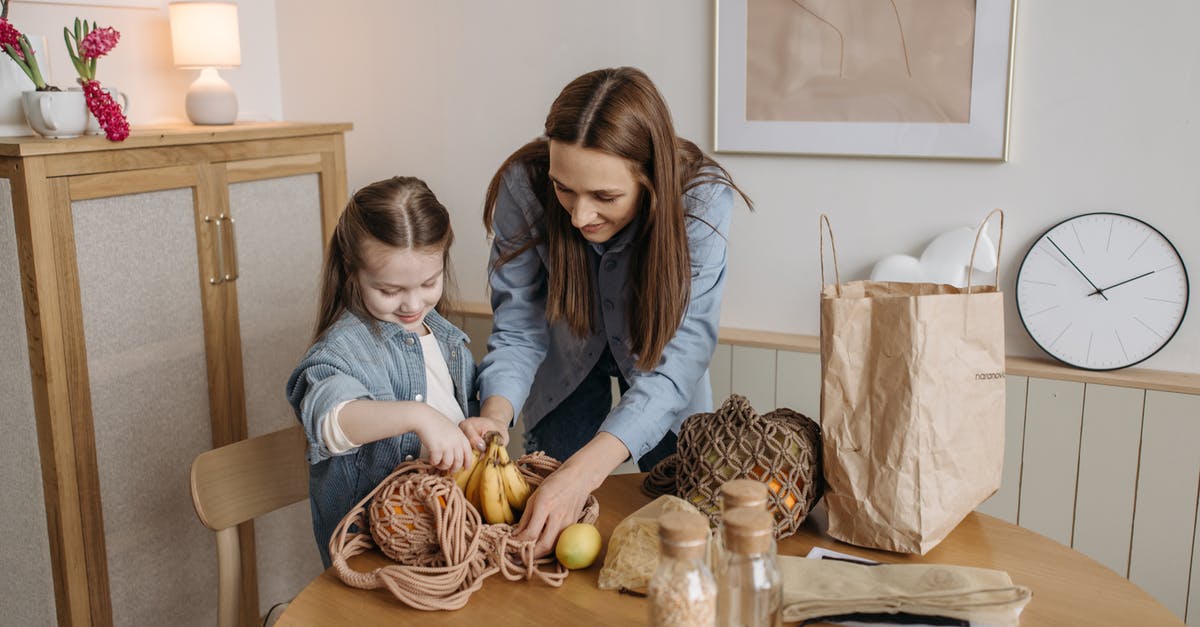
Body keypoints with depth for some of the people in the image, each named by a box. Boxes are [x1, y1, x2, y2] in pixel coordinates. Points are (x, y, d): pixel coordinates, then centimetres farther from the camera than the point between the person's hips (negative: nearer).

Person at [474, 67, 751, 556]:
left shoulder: (701, 198, -37)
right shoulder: (524, 184, -32)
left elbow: (675, 362, -40)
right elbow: (518, 329, -24)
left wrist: (585, 470, -53)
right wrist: (494, 415, -45)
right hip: (566, 363, 1)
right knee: (551, 531, 7)